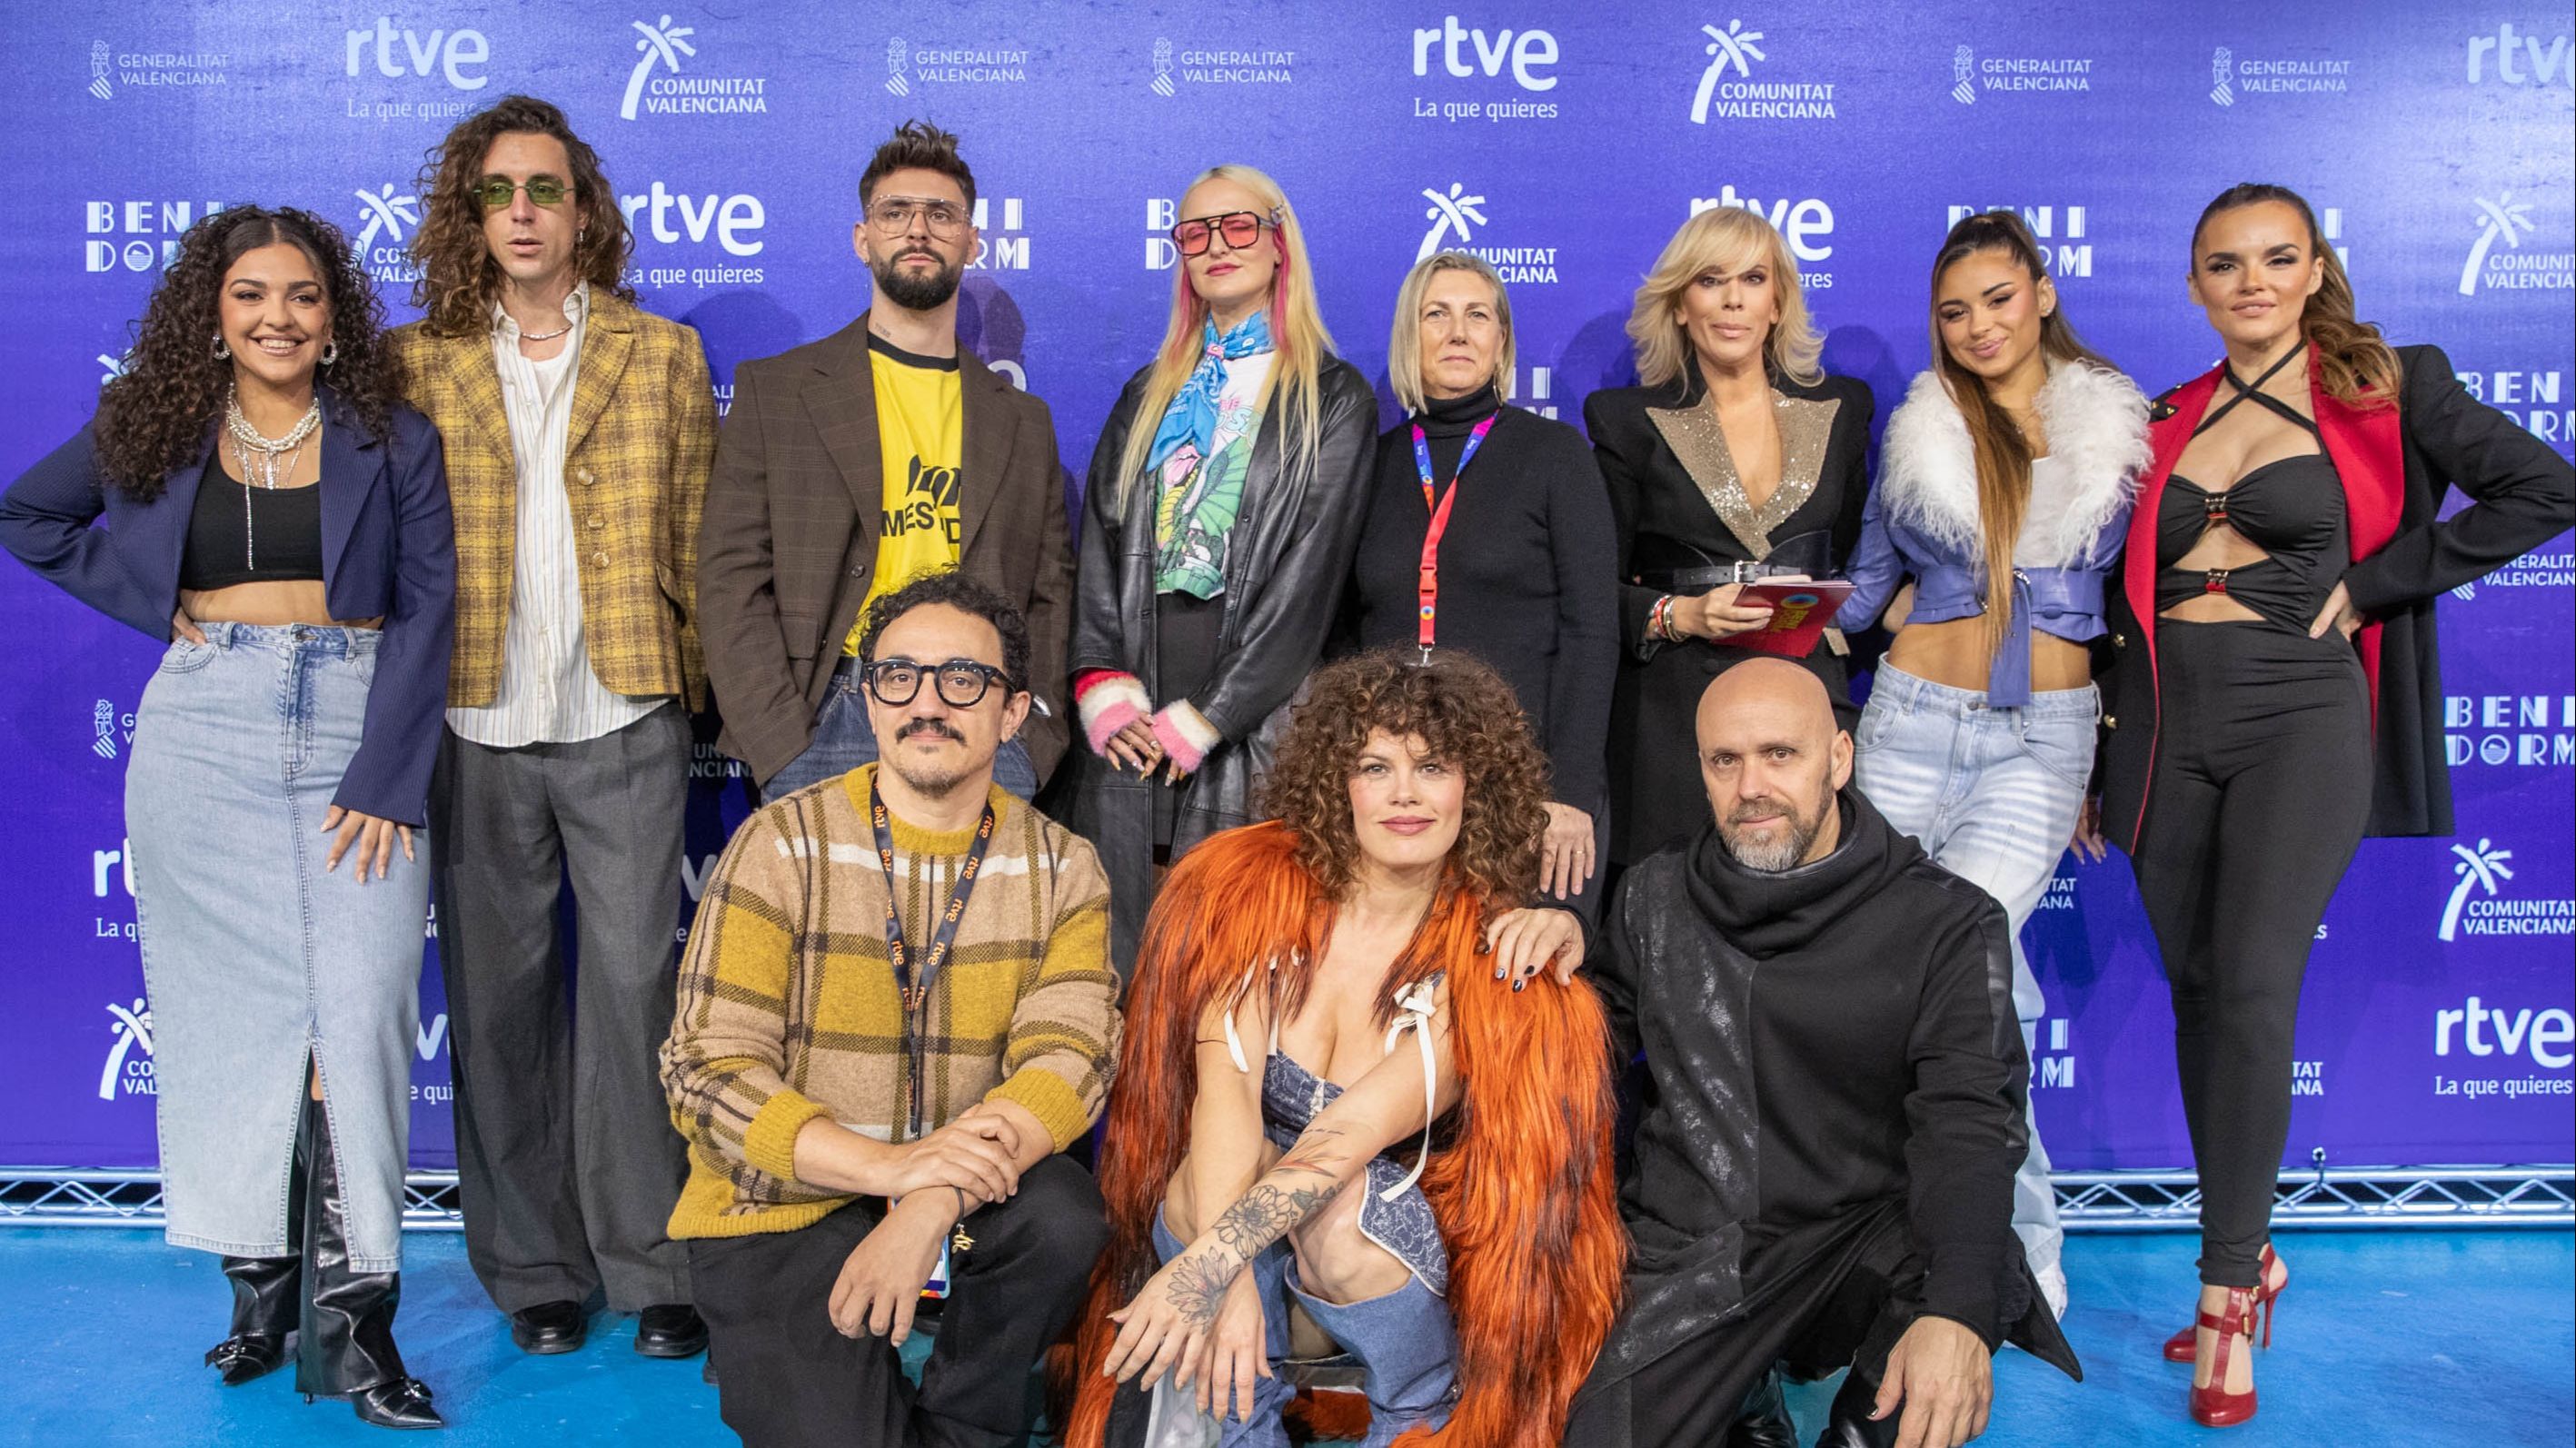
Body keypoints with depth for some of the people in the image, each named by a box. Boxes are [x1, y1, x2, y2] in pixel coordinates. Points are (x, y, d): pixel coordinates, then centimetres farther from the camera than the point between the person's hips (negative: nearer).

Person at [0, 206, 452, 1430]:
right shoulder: (157, 430, 9)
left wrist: (384, 777, -12)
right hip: (202, 738, 2)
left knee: (358, 1007, -10)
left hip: (359, 736, -2)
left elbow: (427, 605, -2)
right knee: (232, 1004, 3)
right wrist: (151, 599, 7)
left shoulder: (392, 439, 4)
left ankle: (347, 1317, -4)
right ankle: (258, 1284, 15)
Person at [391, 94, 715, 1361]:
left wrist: (695, 679, 2)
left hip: (625, 722, -1)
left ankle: (654, 1267, 10)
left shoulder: (663, 355, 8)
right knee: (497, 996, 7)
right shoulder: (415, 363, 8)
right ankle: (534, 1269, 20)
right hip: (476, 727, 1)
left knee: (633, 984, -1)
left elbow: (696, 537, 8)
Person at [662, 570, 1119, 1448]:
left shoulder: (1061, 869, 0)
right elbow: (707, 1070, -13)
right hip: (784, 1203, -2)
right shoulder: (784, 845, -7)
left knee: (1064, 1216, -28)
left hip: (964, 1190, 2)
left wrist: (933, 1204, -30)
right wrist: (888, 1164, -28)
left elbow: (1067, 1058, -13)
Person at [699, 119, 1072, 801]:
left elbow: (1049, 597, 14)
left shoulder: (1023, 420, 15)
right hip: (826, 723, -2)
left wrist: (1030, 742, 0)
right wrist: (785, 750, -8)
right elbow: (732, 581, 2)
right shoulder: (774, 391, 8)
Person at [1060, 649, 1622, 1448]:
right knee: (1225, 1163, -32)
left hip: (1397, 1239, 0)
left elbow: (1352, 1135, -27)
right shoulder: (1264, 884, -10)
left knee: (1345, 1201, -34)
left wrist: (1207, 1265, -40)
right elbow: (1224, 1079, -23)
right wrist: (1227, 1280, -37)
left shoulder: (1496, 958, -13)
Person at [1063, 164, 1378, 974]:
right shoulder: (1148, 395, 19)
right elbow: (1100, 543, 11)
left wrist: (1205, 717, -10)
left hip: (1254, 719, -4)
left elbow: (1311, 571, -6)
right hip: (1130, 724, 4)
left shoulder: (1334, 399, 3)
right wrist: (1104, 691, -5)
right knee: (1128, 933, 3)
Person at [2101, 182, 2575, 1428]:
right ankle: (2247, 1249, 22)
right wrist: (2097, 760, 14)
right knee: (2196, 992, 7)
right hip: (2165, 722, 4)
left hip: (2299, 716, -4)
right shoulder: (2165, 420, 14)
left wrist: (2371, 581, -7)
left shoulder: (2384, 390, 3)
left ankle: (2227, 1291, -2)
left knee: (2253, 989, -13)